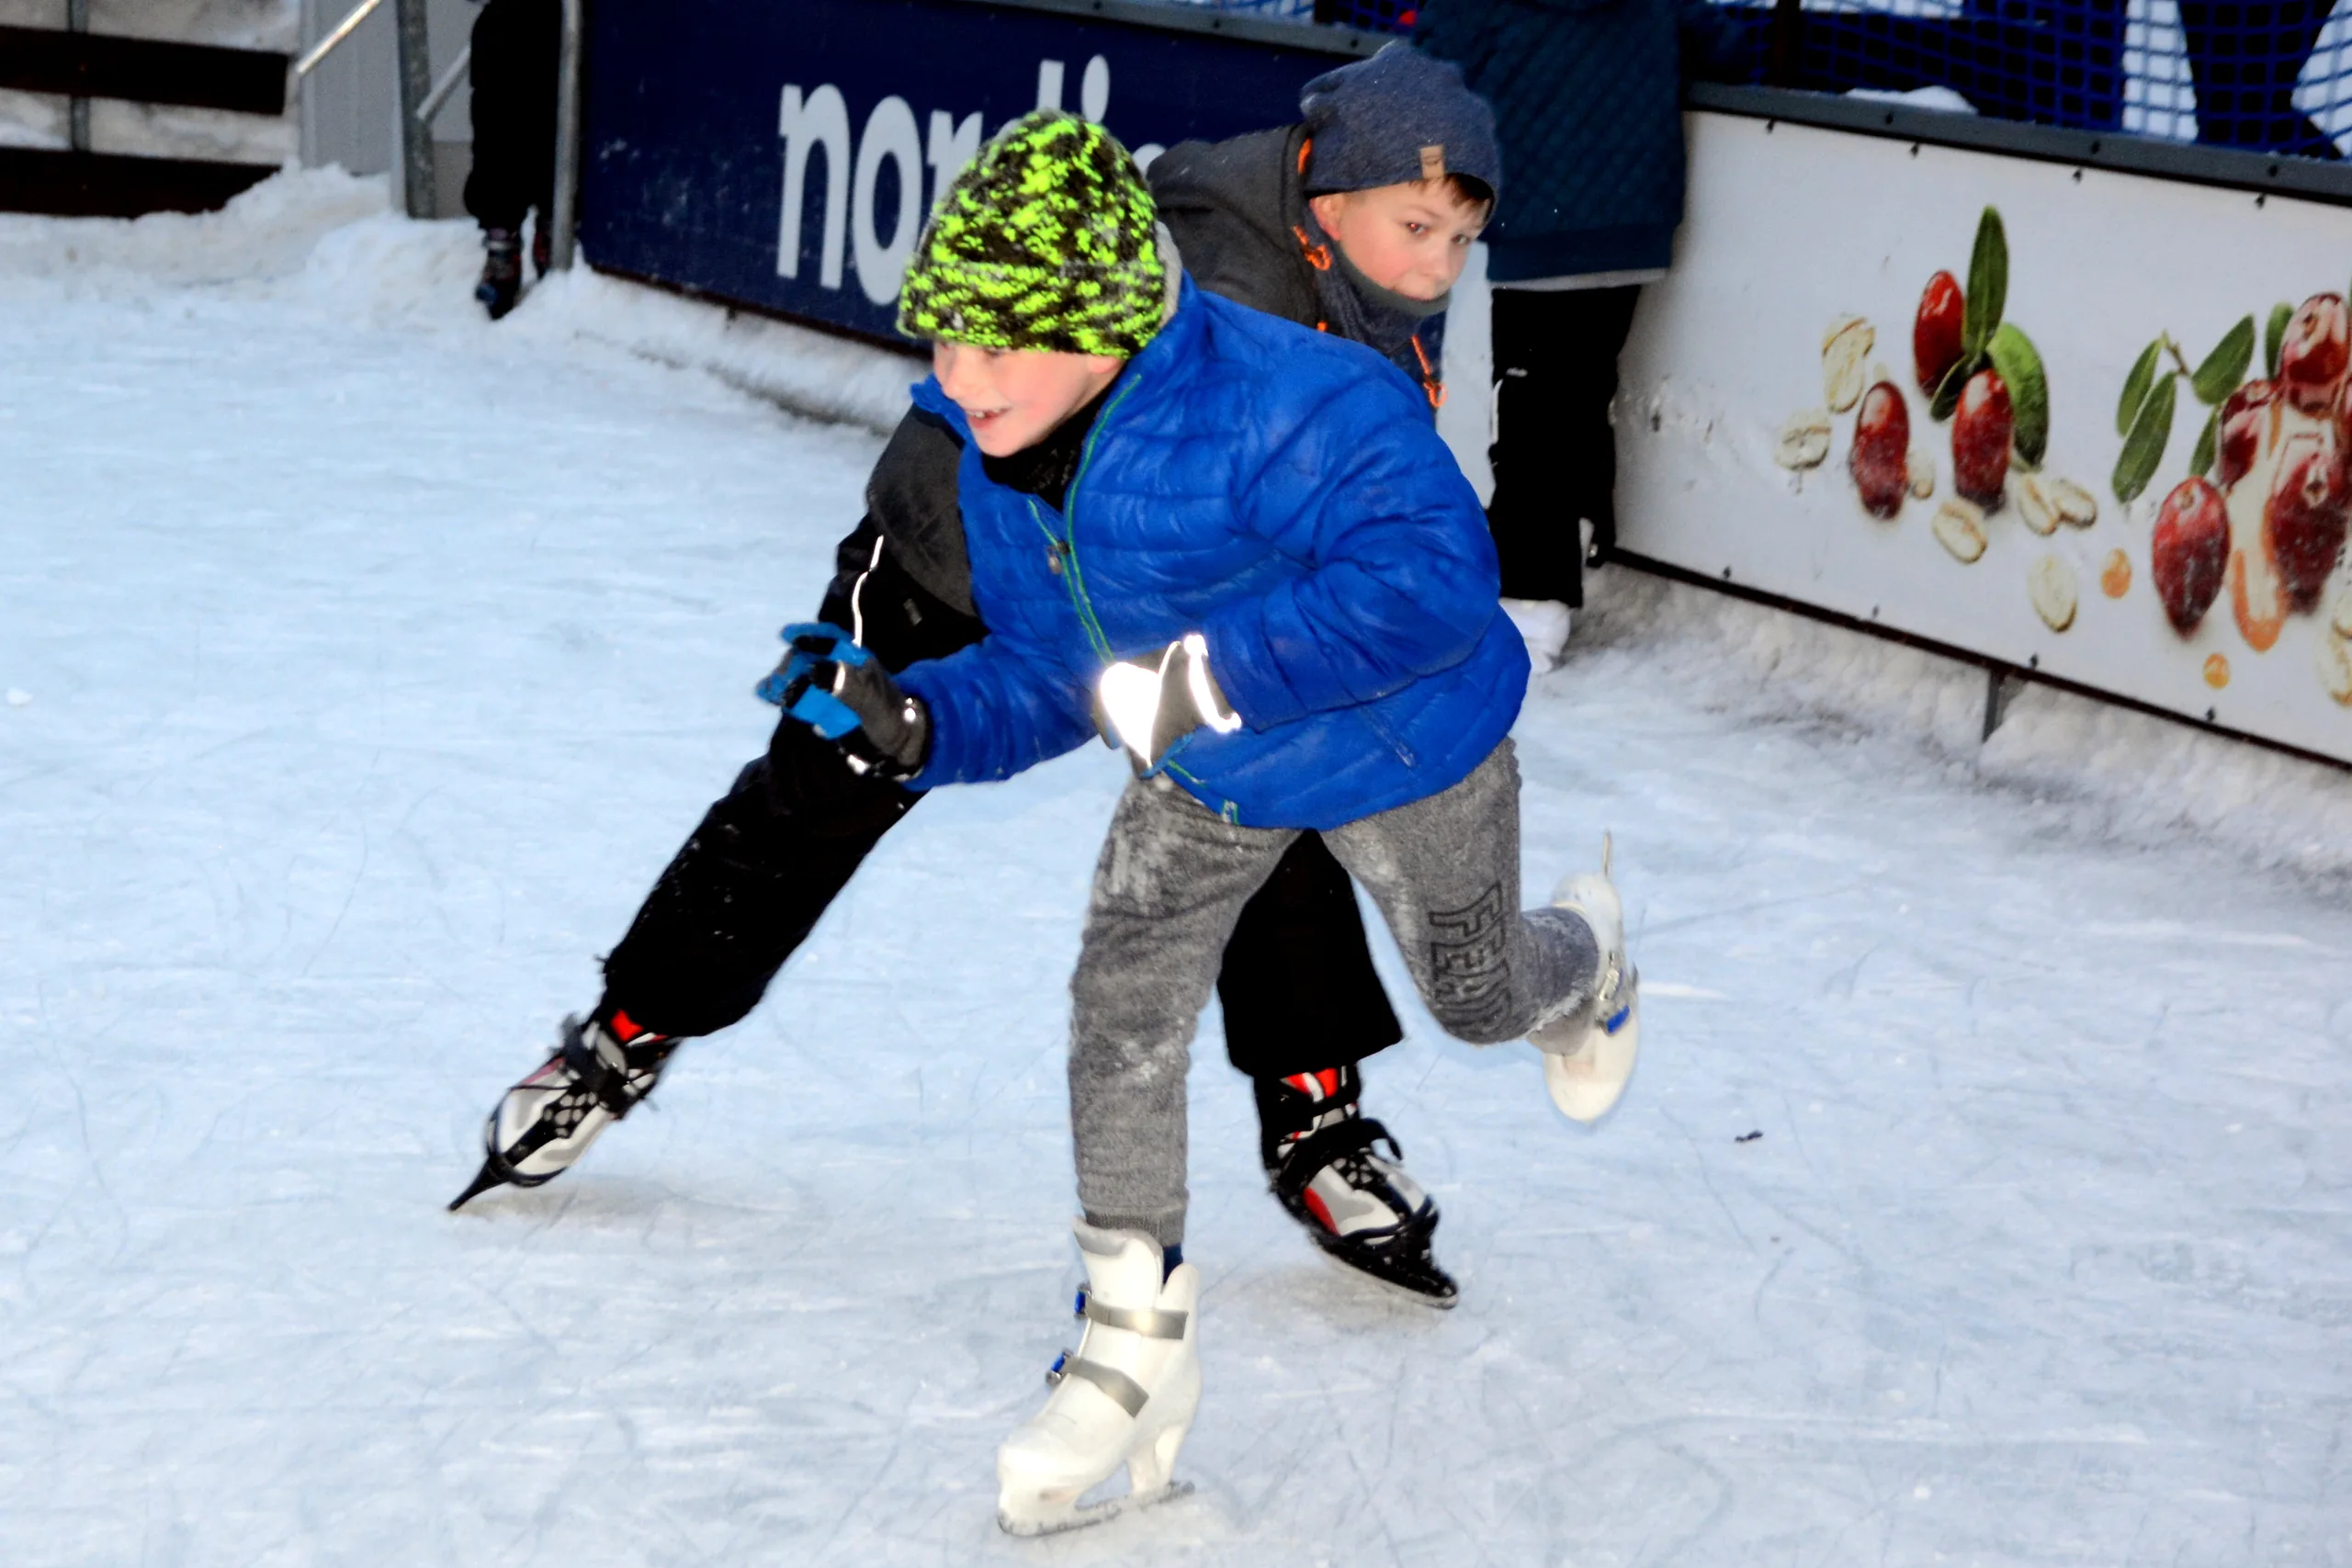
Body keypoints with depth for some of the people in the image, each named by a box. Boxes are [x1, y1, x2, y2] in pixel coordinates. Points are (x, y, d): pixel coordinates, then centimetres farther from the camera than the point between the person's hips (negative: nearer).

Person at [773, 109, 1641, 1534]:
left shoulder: (1281, 406, -42)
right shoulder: (1002, 465, -15)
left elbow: (1435, 579, -47)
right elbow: (1044, 676, -5)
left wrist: (1202, 675, -47)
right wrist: (908, 722, -25)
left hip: (1402, 752, -5)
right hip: (1207, 778, 5)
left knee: (1476, 996, 21)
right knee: (1121, 1017, -8)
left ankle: (1590, 964, 62)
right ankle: (1137, 1342, 9)